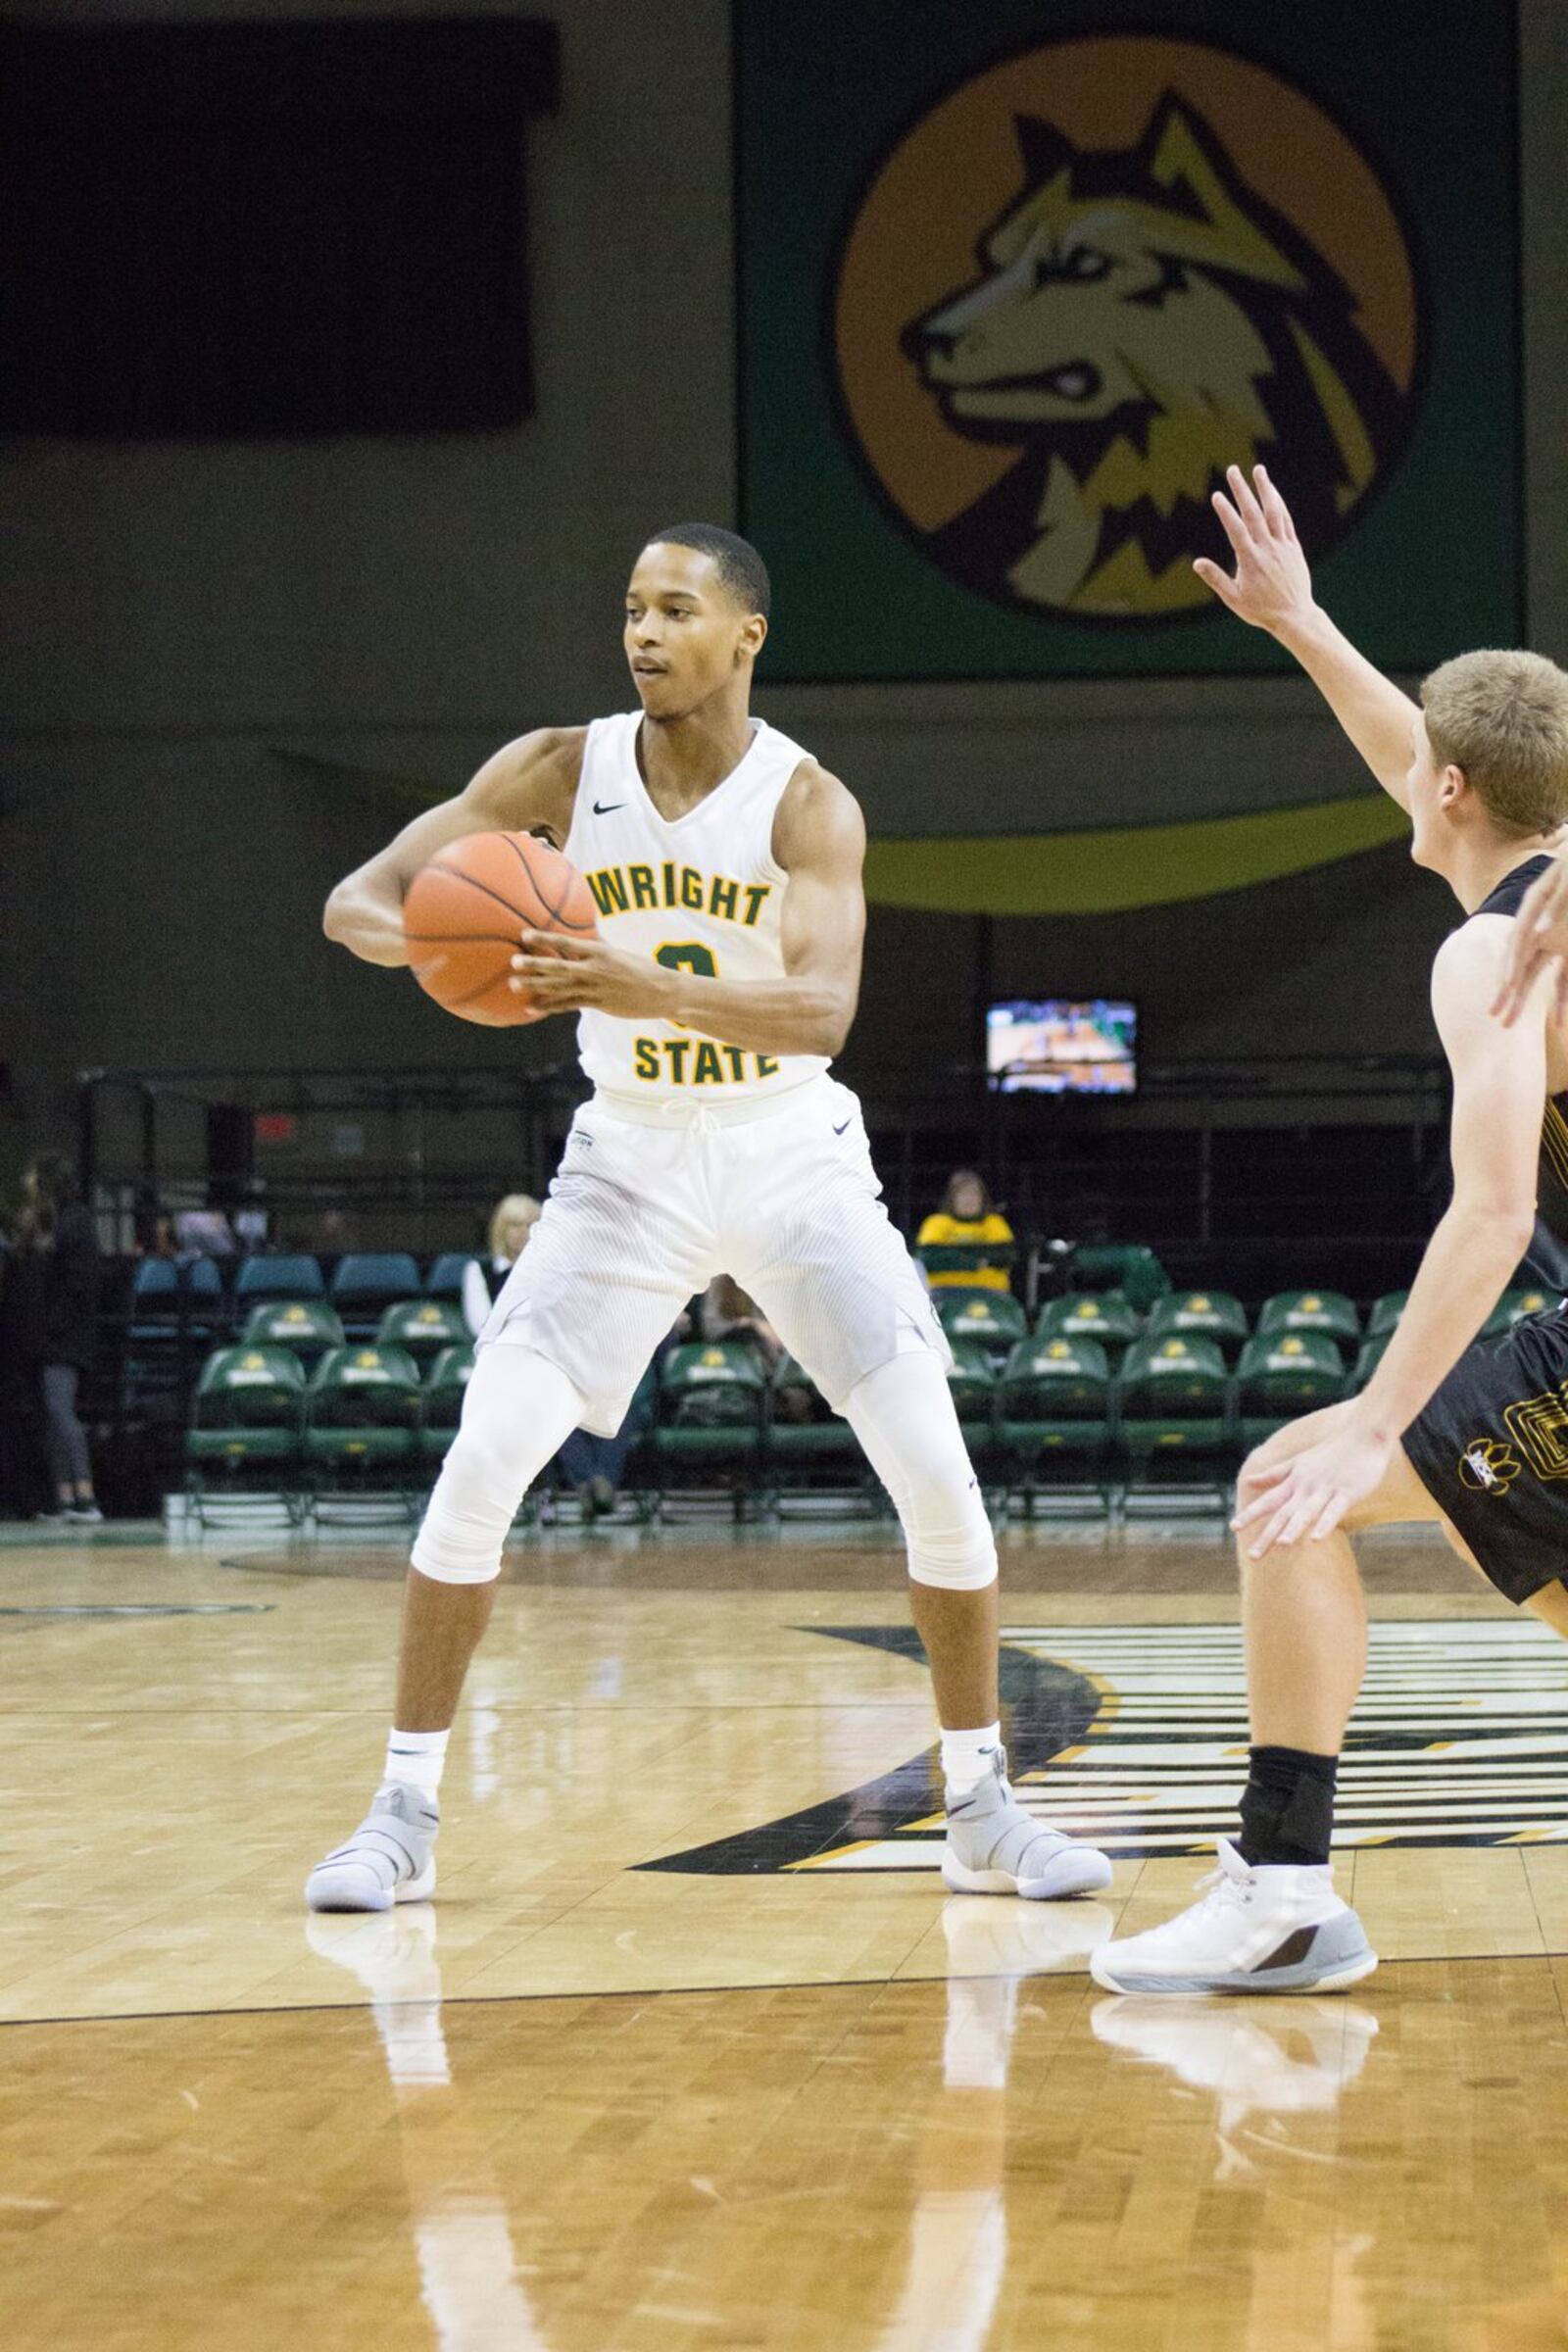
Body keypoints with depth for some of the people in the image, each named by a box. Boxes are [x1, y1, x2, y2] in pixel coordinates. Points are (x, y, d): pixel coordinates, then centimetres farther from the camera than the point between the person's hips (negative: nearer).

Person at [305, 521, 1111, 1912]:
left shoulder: (807, 805, -15)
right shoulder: (561, 771, -9)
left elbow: (821, 1014, -30)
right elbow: (359, 900, -11)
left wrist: (650, 989, -46)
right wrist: (429, 939, -35)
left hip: (794, 1159, -1)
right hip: (633, 1159, 1)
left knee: (936, 1472, -10)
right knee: (483, 1461, -13)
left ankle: (983, 1810, 6)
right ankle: (404, 1815, -2)